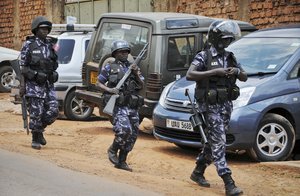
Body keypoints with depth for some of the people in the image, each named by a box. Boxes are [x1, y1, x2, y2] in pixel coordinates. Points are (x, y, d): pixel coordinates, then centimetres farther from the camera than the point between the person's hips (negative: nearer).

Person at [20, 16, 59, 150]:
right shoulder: (29, 44, -3)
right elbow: (22, 66, -3)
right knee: (36, 113, -3)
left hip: (48, 84, 5)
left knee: (53, 111, -1)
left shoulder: (50, 44, 12)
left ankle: (40, 129, 23)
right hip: (34, 85, -5)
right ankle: (35, 139, 11)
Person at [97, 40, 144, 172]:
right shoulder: (109, 67, 6)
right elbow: (99, 83, 8)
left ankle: (121, 161, 14)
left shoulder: (133, 67, 17)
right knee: (125, 130, -22)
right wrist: (109, 90, -10)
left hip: (132, 106, 5)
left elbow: (141, 86, 14)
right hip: (118, 105, -5)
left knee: (133, 134, 2)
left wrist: (136, 73, -2)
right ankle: (113, 150, 4)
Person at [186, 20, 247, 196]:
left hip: (226, 105, 7)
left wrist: (237, 71, -9)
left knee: (213, 142, 15)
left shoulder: (230, 57, 12)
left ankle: (198, 173, 31)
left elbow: (244, 78, 15)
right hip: (211, 106, -7)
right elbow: (189, 75, -20)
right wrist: (214, 72, -24)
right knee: (219, 143, -10)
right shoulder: (204, 56, -7)